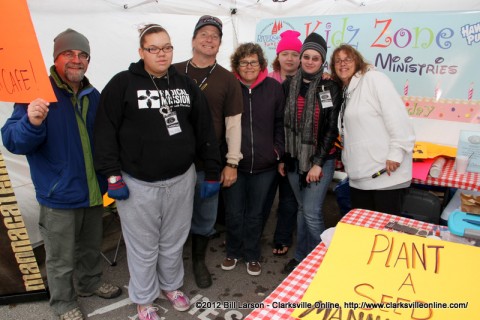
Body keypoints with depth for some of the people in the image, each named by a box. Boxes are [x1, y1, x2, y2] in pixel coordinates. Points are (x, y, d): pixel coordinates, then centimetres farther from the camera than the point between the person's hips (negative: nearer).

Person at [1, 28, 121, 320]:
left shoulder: (93, 96, 5)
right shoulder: (39, 93, -13)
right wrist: (31, 123, -39)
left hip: (94, 192, 5)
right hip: (60, 196, -5)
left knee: (91, 248, 24)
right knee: (61, 259, 13)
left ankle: (90, 283, 48)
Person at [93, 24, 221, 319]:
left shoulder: (186, 85, 6)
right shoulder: (123, 83, -5)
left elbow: (205, 130, 6)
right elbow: (106, 131, -6)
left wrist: (213, 173, 4)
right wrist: (113, 175, -11)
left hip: (181, 179, 4)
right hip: (138, 184, -3)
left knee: (174, 242, 19)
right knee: (143, 247, 11)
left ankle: (171, 285, 44)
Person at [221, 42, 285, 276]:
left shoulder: (273, 87, 1)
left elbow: (280, 122, 8)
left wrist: (278, 149, 1)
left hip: (264, 164, 1)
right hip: (234, 163, -1)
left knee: (255, 213, 14)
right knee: (234, 213, 10)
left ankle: (252, 256, 33)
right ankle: (233, 252, 34)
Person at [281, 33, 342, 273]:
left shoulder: (330, 88, -5)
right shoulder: (289, 86, 5)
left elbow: (332, 128, -7)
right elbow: (284, 123, 8)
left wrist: (318, 163, -12)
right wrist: (282, 158, 8)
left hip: (320, 159, -4)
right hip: (294, 159, 4)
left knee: (312, 212, -5)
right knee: (302, 208, 15)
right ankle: (301, 256, 30)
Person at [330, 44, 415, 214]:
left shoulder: (373, 78, -6)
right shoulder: (343, 92, 16)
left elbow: (396, 115, -15)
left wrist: (396, 153, -20)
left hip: (385, 171, -7)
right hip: (359, 175, 7)